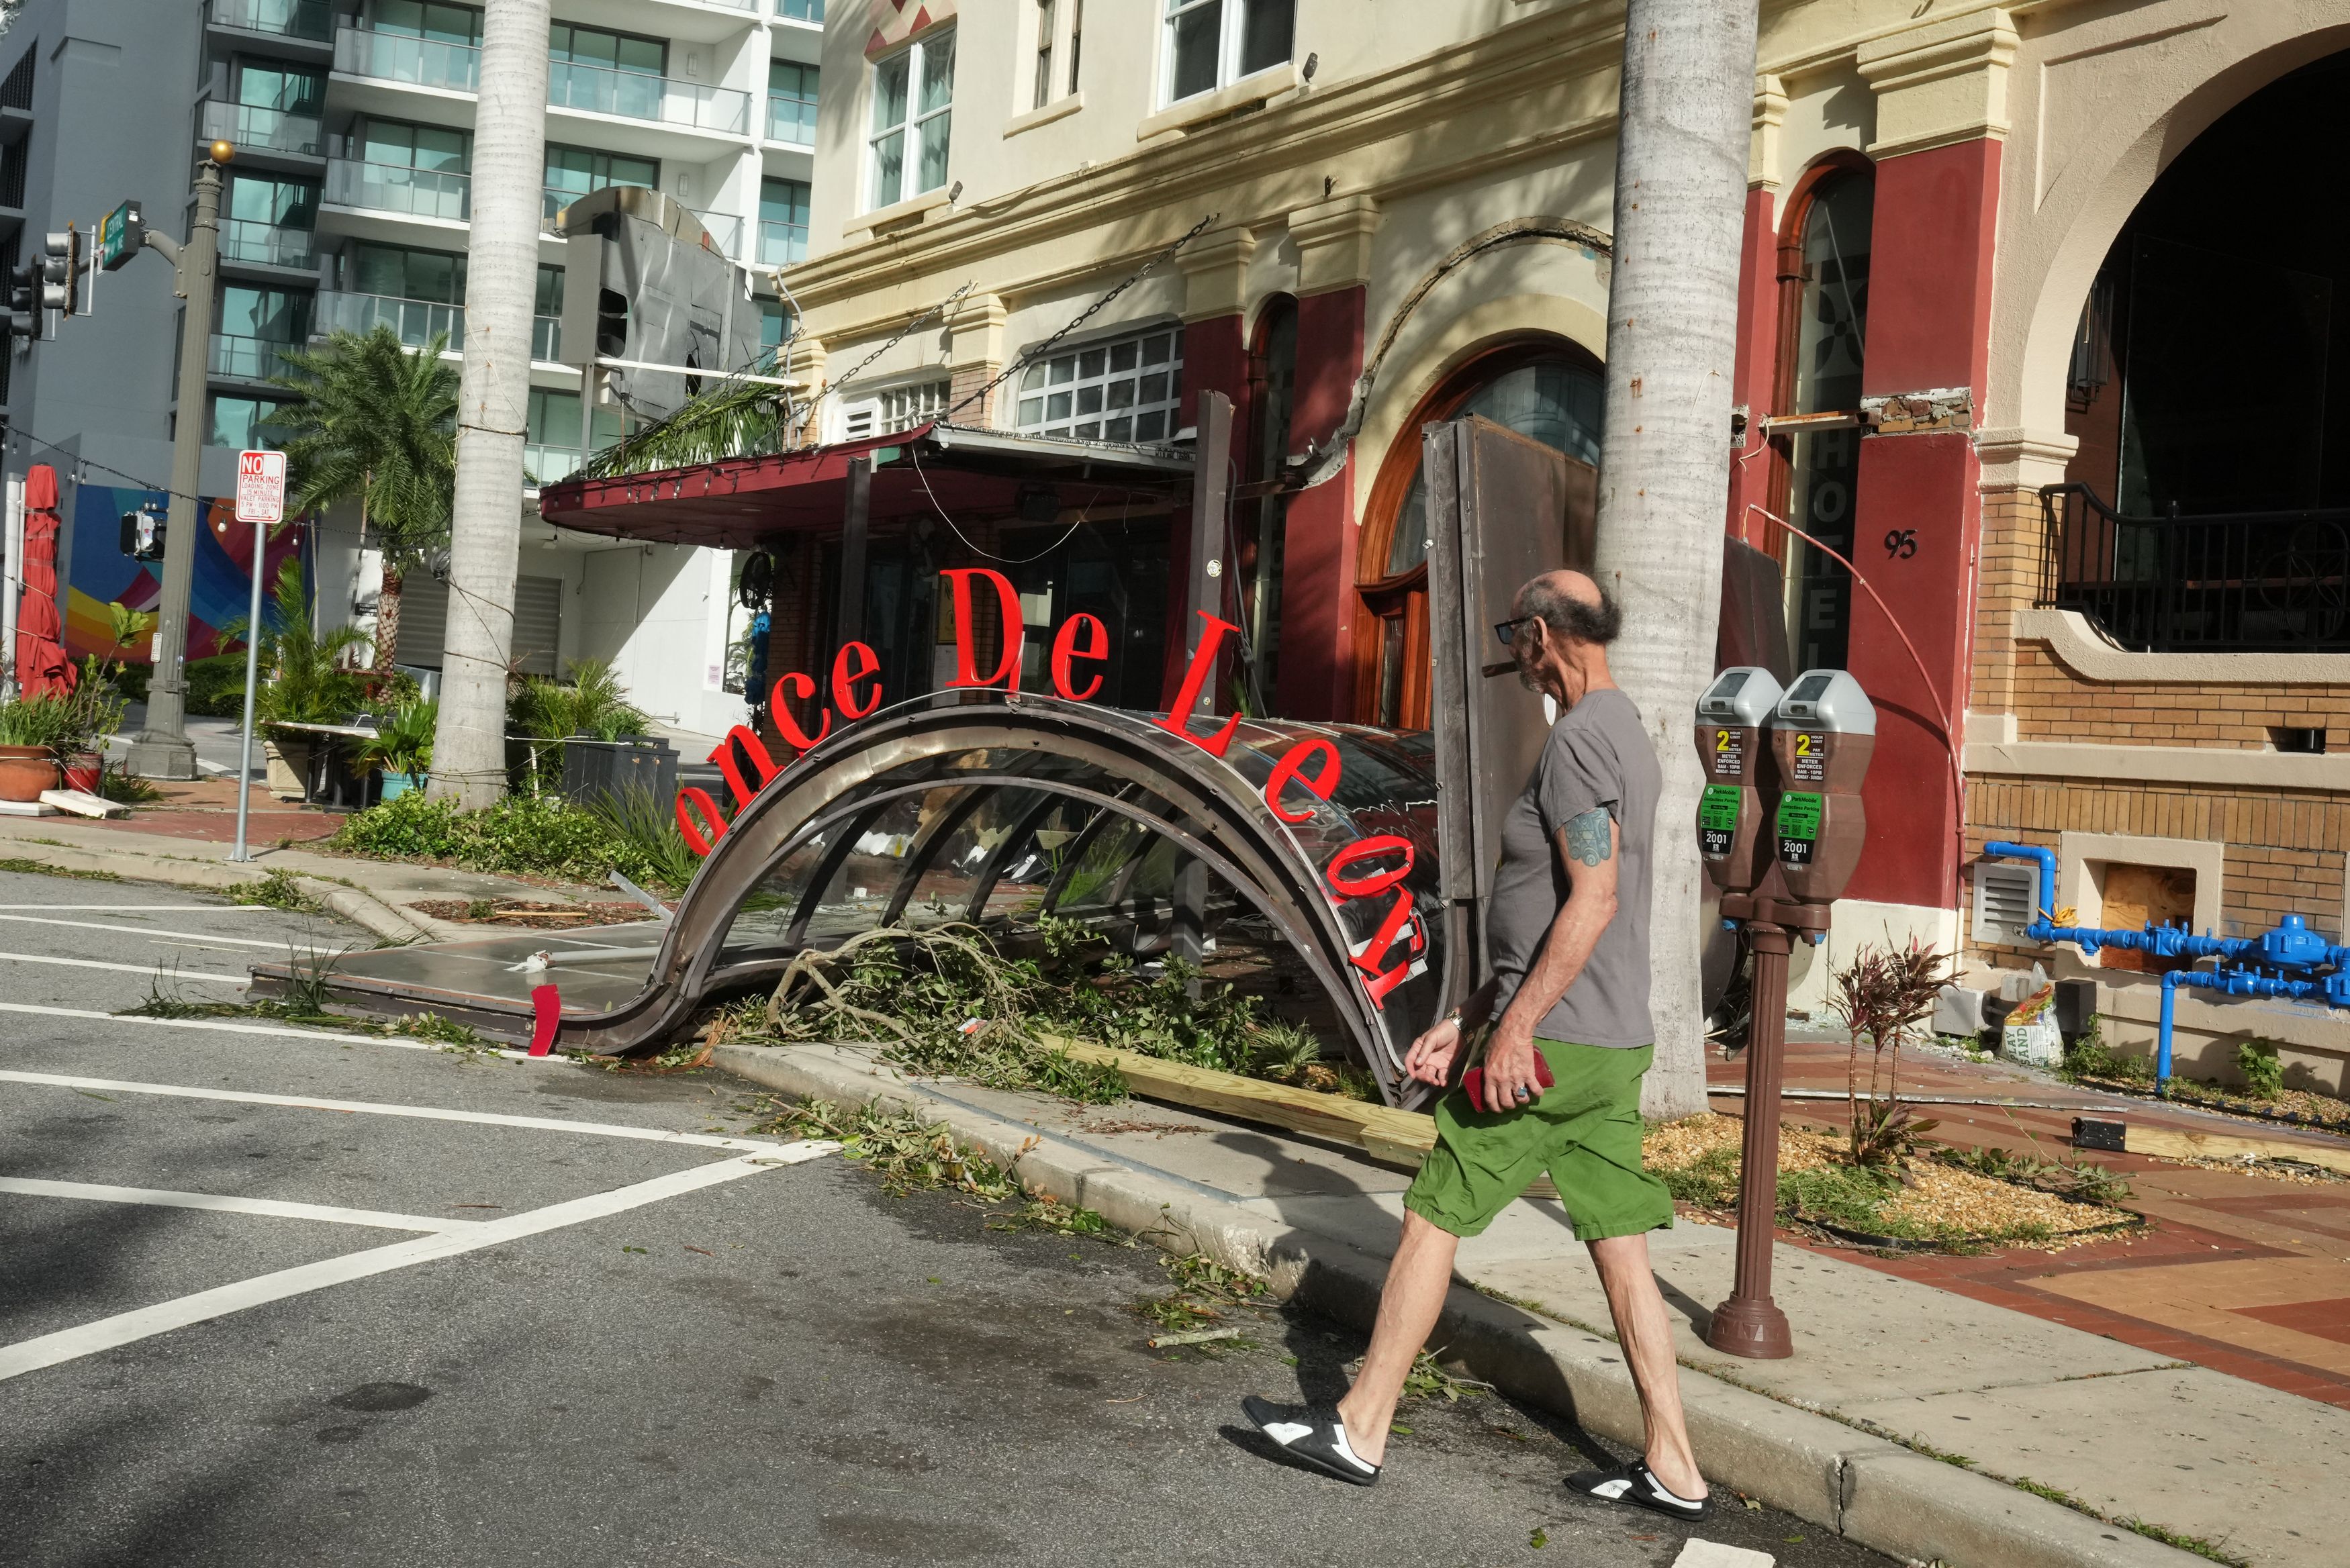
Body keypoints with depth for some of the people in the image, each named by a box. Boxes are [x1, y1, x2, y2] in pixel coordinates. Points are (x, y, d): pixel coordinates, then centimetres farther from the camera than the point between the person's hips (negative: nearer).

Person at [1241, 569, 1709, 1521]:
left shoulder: (1579, 739, -14)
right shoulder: (1629, 738, 17)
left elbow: (1592, 900, -24)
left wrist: (1517, 1025, -23)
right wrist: (1466, 1020, 20)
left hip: (1552, 1041, -9)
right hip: (1616, 1044, 9)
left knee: (1432, 1218, 1)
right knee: (1621, 1250, 10)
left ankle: (1360, 1431, 10)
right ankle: (1672, 1468, 13)